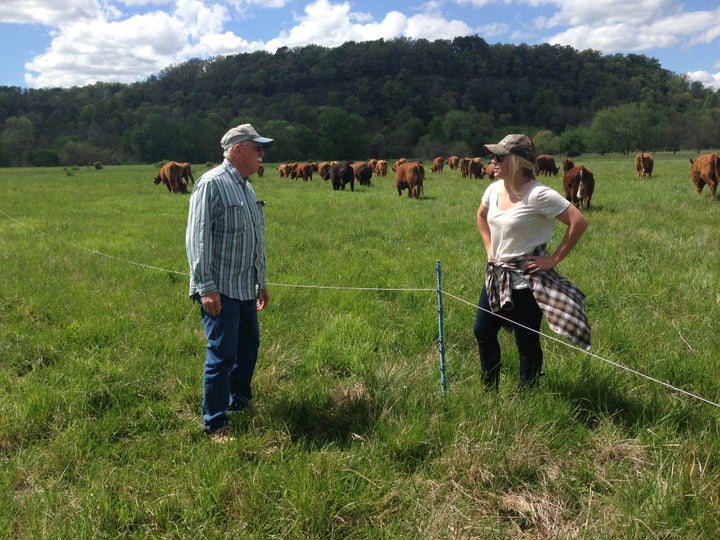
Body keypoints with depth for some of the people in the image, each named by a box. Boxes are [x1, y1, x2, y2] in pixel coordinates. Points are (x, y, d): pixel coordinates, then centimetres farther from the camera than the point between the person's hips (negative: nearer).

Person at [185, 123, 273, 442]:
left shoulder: (246, 187, 15)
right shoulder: (211, 184, -13)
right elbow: (197, 238, -18)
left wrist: (262, 282, 23)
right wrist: (206, 287, -22)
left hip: (245, 288, 9)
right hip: (220, 290, -9)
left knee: (248, 345, 18)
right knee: (222, 355, -5)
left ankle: (239, 402, 37)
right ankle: (215, 425, 6)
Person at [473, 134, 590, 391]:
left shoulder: (538, 195, -20)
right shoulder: (494, 190, 3)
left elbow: (579, 222, -22)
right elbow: (481, 216, 24)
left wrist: (554, 259, -18)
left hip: (525, 280, -8)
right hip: (496, 275, 8)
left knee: (527, 343, 4)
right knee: (482, 332, 15)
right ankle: (489, 391, 33)